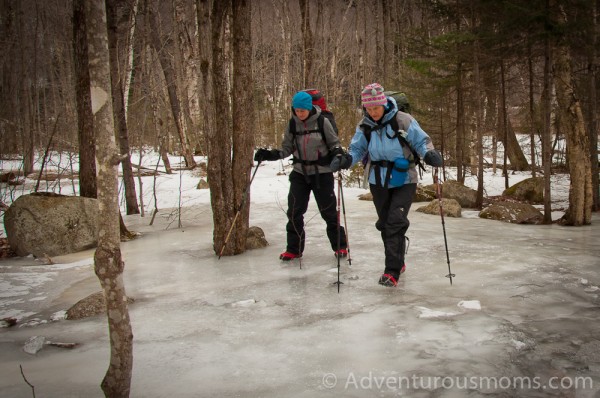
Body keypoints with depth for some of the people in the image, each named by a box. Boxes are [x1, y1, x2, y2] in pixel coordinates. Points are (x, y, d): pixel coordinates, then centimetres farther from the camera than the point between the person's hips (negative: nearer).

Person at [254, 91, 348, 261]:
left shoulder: (322, 122, -9)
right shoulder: (292, 124, 0)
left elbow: (334, 143, 0)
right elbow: (287, 148, 5)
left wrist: (337, 153, -21)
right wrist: (269, 154, -9)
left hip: (322, 173, -3)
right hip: (300, 173, 3)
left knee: (328, 210, 4)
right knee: (294, 211, 0)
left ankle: (340, 246, 19)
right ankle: (294, 249, 14)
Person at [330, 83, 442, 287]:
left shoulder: (402, 120, -13)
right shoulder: (364, 126, -1)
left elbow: (421, 140, -5)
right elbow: (357, 148, 4)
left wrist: (430, 153, -26)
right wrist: (346, 159, -17)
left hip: (403, 180, -5)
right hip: (378, 181, 5)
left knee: (396, 222, -15)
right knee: (385, 224, 13)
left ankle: (392, 271, -11)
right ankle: (398, 263, 32)